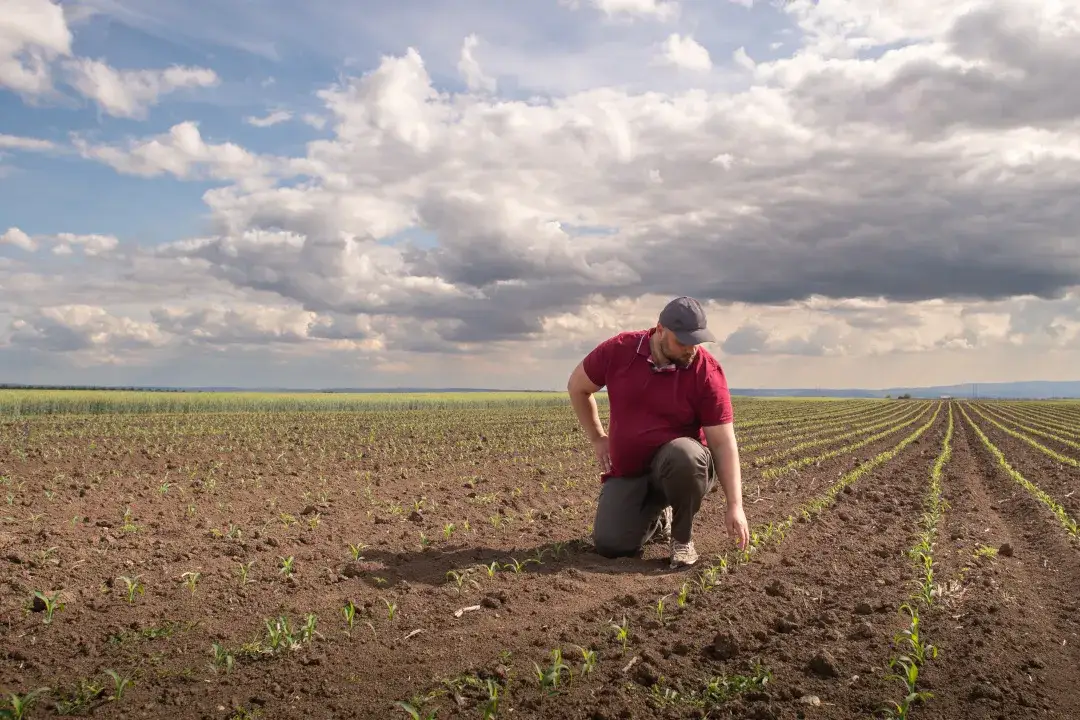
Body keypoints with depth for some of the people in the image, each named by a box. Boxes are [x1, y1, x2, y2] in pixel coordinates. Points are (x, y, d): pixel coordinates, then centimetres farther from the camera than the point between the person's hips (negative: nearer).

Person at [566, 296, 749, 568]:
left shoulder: (707, 372, -17)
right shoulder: (618, 350, -10)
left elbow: (724, 443, -17)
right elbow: (577, 387, 7)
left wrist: (735, 506, -21)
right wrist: (597, 439, 3)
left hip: (682, 465, -2)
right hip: (628, 471, 3)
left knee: (683, 454, -38)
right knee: (610, 545, -14)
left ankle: (683, 537, -11)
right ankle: (657, 517, 21)